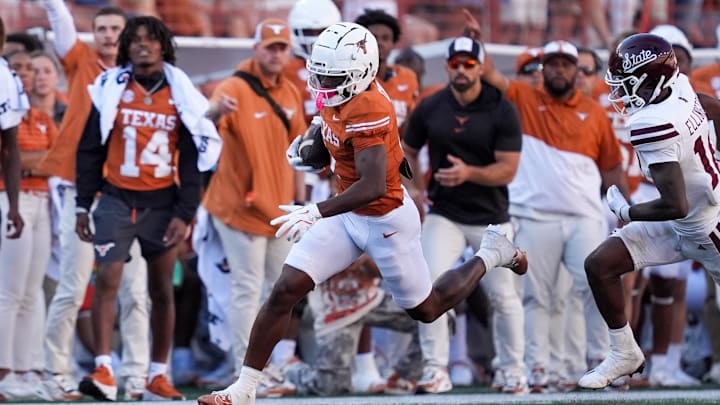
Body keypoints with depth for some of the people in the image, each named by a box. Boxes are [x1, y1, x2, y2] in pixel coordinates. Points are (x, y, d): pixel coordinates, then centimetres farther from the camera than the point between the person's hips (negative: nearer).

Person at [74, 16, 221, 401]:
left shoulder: (181, 97, 3)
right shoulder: (111, 91, 1)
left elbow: (192, 161, 5)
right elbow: (90, 150, 5)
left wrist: (184, 214, -2)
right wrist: (83, 205, 2)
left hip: (162, 202, 2)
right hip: (117, 199, -1)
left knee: (162, 290, 7)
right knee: (106, 279, -15)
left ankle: (157, 378, 14)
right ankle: (103, 371, -18)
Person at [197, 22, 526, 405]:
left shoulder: (367, 111, -30)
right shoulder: (340, 97, -5)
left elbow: (373, 187, -38)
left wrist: (316, 213, -44)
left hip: (386, 222, -8)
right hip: (348, 214, 8)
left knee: (426, 310, 16)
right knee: (284, 291, -8)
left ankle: (492, 252, 40)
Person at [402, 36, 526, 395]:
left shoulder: (502, 111, -9)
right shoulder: (429, 109, 0)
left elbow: (507, 170, -13)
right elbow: (408, 151, 16)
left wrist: (468, 173, -30)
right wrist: (413, 187, -1)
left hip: (492, 218, -1)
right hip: (443, 214, 1)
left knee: (504, 296, 4)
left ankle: (514, 371, 20)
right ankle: (436, 369, -10)